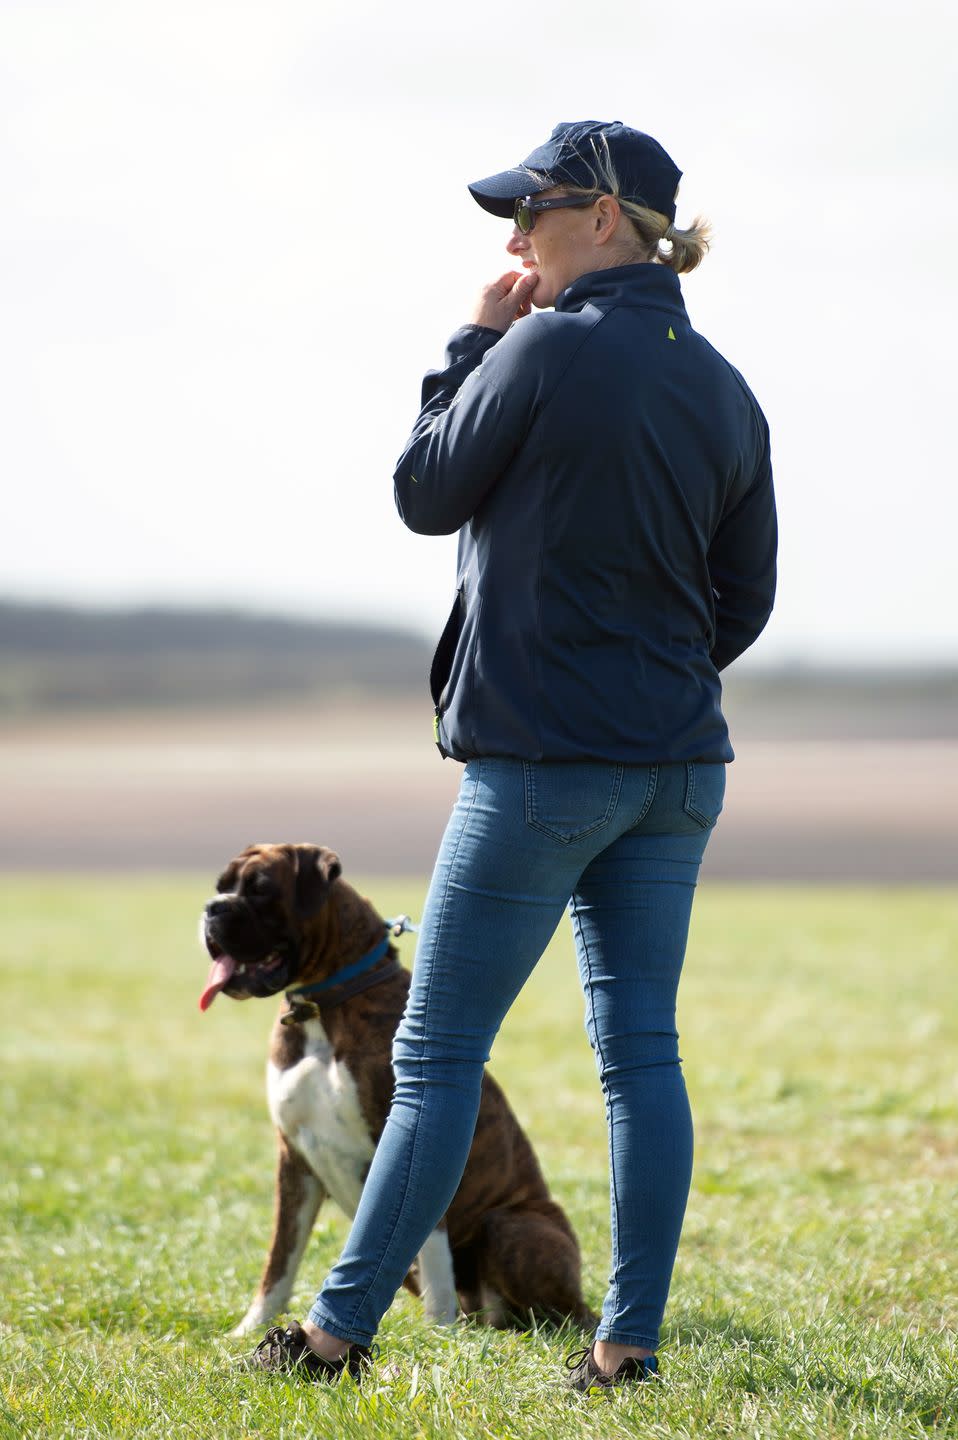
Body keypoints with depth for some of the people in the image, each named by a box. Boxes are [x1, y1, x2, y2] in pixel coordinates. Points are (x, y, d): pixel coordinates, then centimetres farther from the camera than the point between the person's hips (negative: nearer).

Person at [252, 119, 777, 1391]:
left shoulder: (549, 349, -13)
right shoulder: (725, 391, 8)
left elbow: (426, 495, -3)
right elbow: (744, 601, 12)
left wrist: (472, 345, 4)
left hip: (542, 760, -7)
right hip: (680, 767, 7)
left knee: (438, 1054, 0)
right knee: (642, 1049, 8)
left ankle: (341, 1329, 6)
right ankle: (629, 1342, 9)